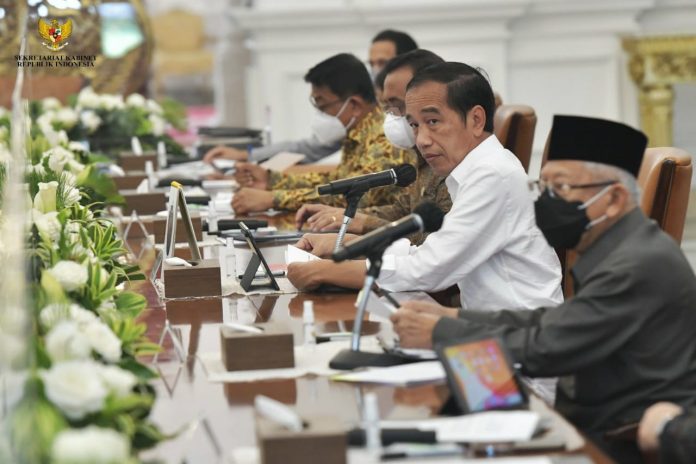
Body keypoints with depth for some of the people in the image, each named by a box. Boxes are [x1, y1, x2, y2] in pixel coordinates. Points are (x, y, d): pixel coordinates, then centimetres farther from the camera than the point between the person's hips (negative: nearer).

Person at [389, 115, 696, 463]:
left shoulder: (639, 266, -22)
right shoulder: (618, 249, 8)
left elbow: (546, 348, -22)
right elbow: (552, 321, 10)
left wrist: (441, 333, -14)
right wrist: (454, 316, 0)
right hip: (601, 424, 8)